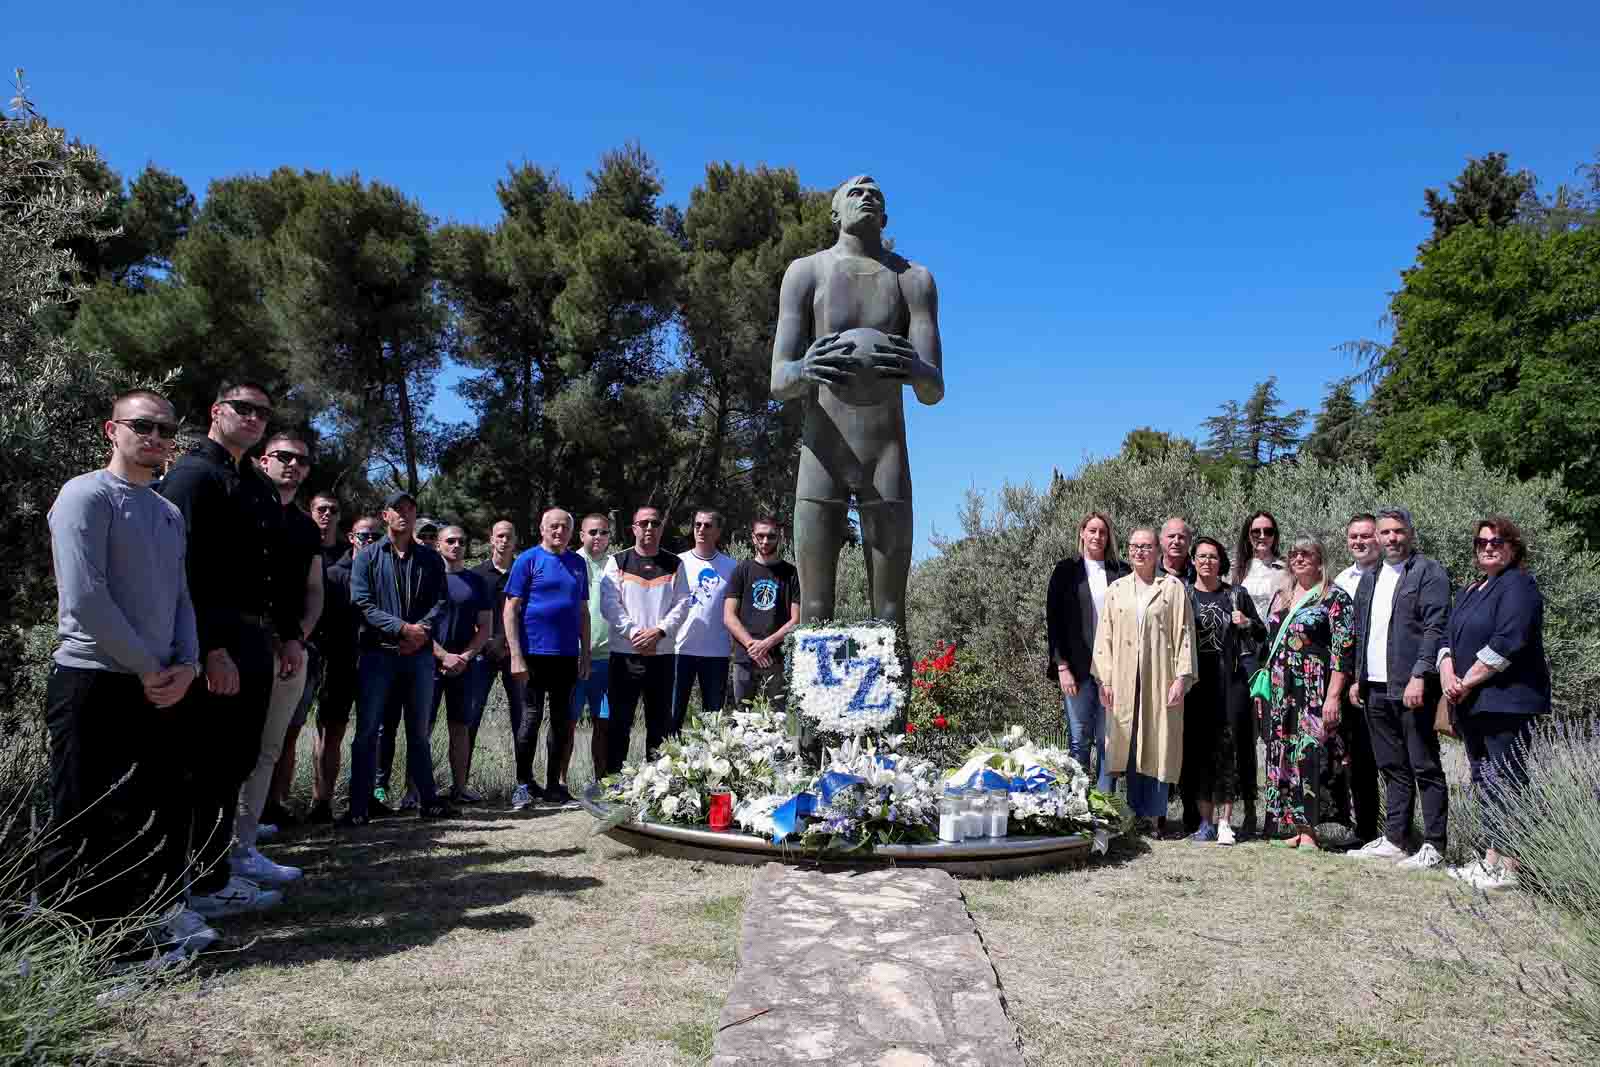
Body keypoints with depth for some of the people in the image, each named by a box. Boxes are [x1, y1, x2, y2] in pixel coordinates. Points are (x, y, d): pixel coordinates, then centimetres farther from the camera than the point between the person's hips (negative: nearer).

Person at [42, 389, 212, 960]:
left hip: (160, 690, 7)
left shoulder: (170, 514, 16)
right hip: (94, 685, -7)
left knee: (166, 816, 12)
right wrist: (150, 669, -12)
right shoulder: (87, 495, -8)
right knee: (84, 826, 0)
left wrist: (185, 666, -2)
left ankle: (160, 918, 26)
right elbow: (84, 599, -17)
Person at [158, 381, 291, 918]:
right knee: (211, 764, -2)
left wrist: (290, 634, 16)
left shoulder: (261, 488, 19)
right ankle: (207, 885, 9)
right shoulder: (192, 474, -8)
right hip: (213, 642, -9)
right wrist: (210, 648, -22)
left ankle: (216, 872, 25)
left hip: (255, 640, 9)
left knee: (236, 761, 14)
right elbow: (185, 568, -17)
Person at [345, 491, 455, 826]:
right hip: (378, 652, -2)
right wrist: (402, 628, -17)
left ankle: (427, 801, 17)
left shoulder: (430, 558, 12)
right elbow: (362, 603, -6)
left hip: (420, 653, 2)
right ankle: (359, 807, 4)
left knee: (419, 732, 10)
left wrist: (423, 630, -13)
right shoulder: (367, 557, 5)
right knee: (366, 732, -2)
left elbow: (442, 602, 4)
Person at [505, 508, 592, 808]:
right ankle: (523, 784, 13)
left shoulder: (577, 563, 11)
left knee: (563, 721, 10)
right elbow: (511, 609, -6)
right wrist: (516, 656, -12)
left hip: (567, 654, 5)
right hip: (535, 652, -4)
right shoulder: (528, 560, -3)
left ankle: (554, 785, 21)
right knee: (531, 718, 1)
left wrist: (585, 654, 10)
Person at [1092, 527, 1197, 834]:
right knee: (1129, 746, 3)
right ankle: (1136, 812, 11)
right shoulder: (1116, 589, 12)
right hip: (1124, 681, 2)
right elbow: (1105, 635, 9)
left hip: (1161, 679, -2)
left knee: (1158, 746, -1)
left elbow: (1185, 633, 0)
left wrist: (1182, 676, -9)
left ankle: (1154, 814, 7)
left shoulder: (1174, 587, 5)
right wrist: (1104, 679, 1)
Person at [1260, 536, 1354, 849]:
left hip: (1315, 689, -7)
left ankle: (1308, 830, -7)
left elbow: (1343, 649, -10)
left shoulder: (1334, 597, -4)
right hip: (1280, 691, 7)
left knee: (1309, 753, -12)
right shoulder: (1280, 597, 16)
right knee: (1282, 755, 6)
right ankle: (1293, 826, 13)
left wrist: (1334, 695, -16)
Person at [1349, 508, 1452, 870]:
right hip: (1376, 689, 7)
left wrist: (1419, 677, -19)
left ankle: (1434, 846, 7)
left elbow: (1436, 628, -12)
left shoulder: (1429, 571, -4)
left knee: (1425, 768, 0)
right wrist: (1358, 678, 15)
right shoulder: (1369, 578, 17)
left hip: (1412, 687, -7)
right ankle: (1394, 840, 20)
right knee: (1392, 769, 13)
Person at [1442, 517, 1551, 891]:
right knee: (1484, 783, 13)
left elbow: (1506, 643, -19)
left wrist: (1467, 682, -14)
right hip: (1472, 705, 9)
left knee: (1505, 784, -7)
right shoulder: (1469, 592, 19)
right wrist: (1448, 674, -5)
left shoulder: (1518, 585, -9)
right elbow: (1449, 638, 15)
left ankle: (1509, 867, -2)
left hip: (1507, 702, -9)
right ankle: (1491, 858, 21)